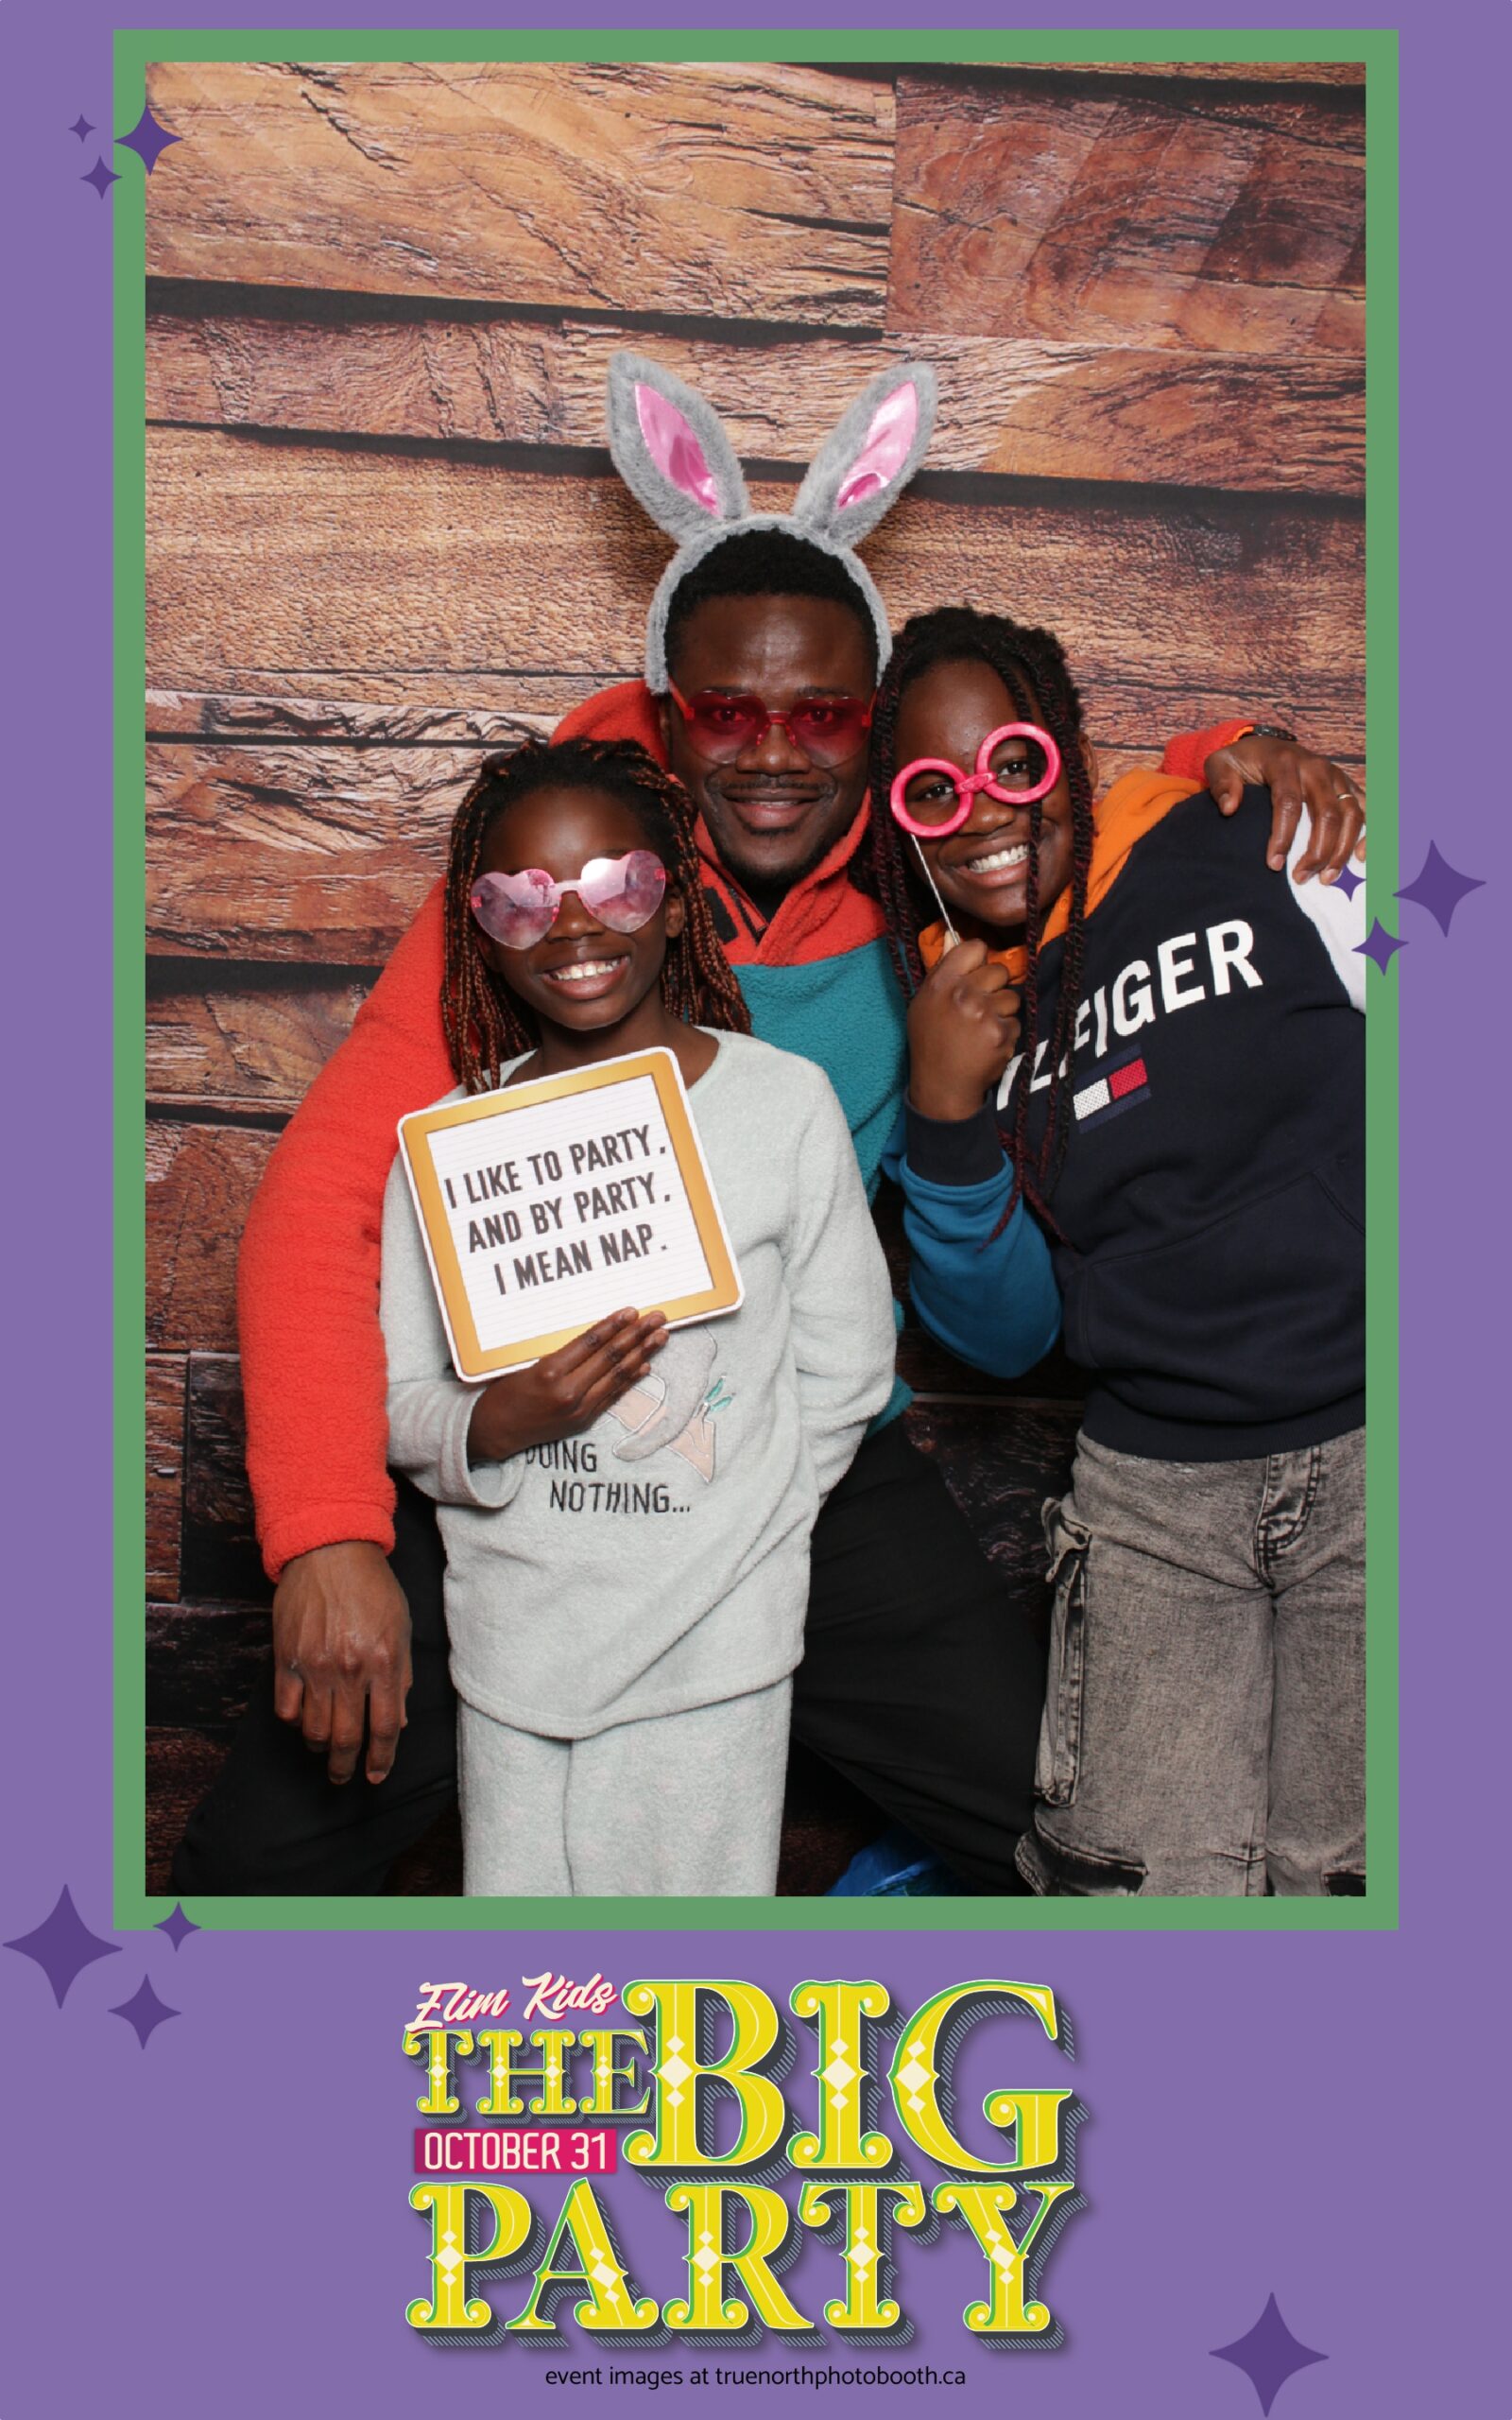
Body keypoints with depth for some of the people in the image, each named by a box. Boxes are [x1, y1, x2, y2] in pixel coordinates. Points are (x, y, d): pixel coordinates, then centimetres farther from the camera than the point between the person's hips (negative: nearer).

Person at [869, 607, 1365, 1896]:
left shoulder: (1266, 855, -5)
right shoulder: (952, 1011, 6)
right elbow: (997, 1338, 5)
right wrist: (944, 1114, -7)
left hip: (1359, 1450, -2)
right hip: (1153, 1488, 3)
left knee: (1337, 1873, 1)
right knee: (1143, 1877, -1)